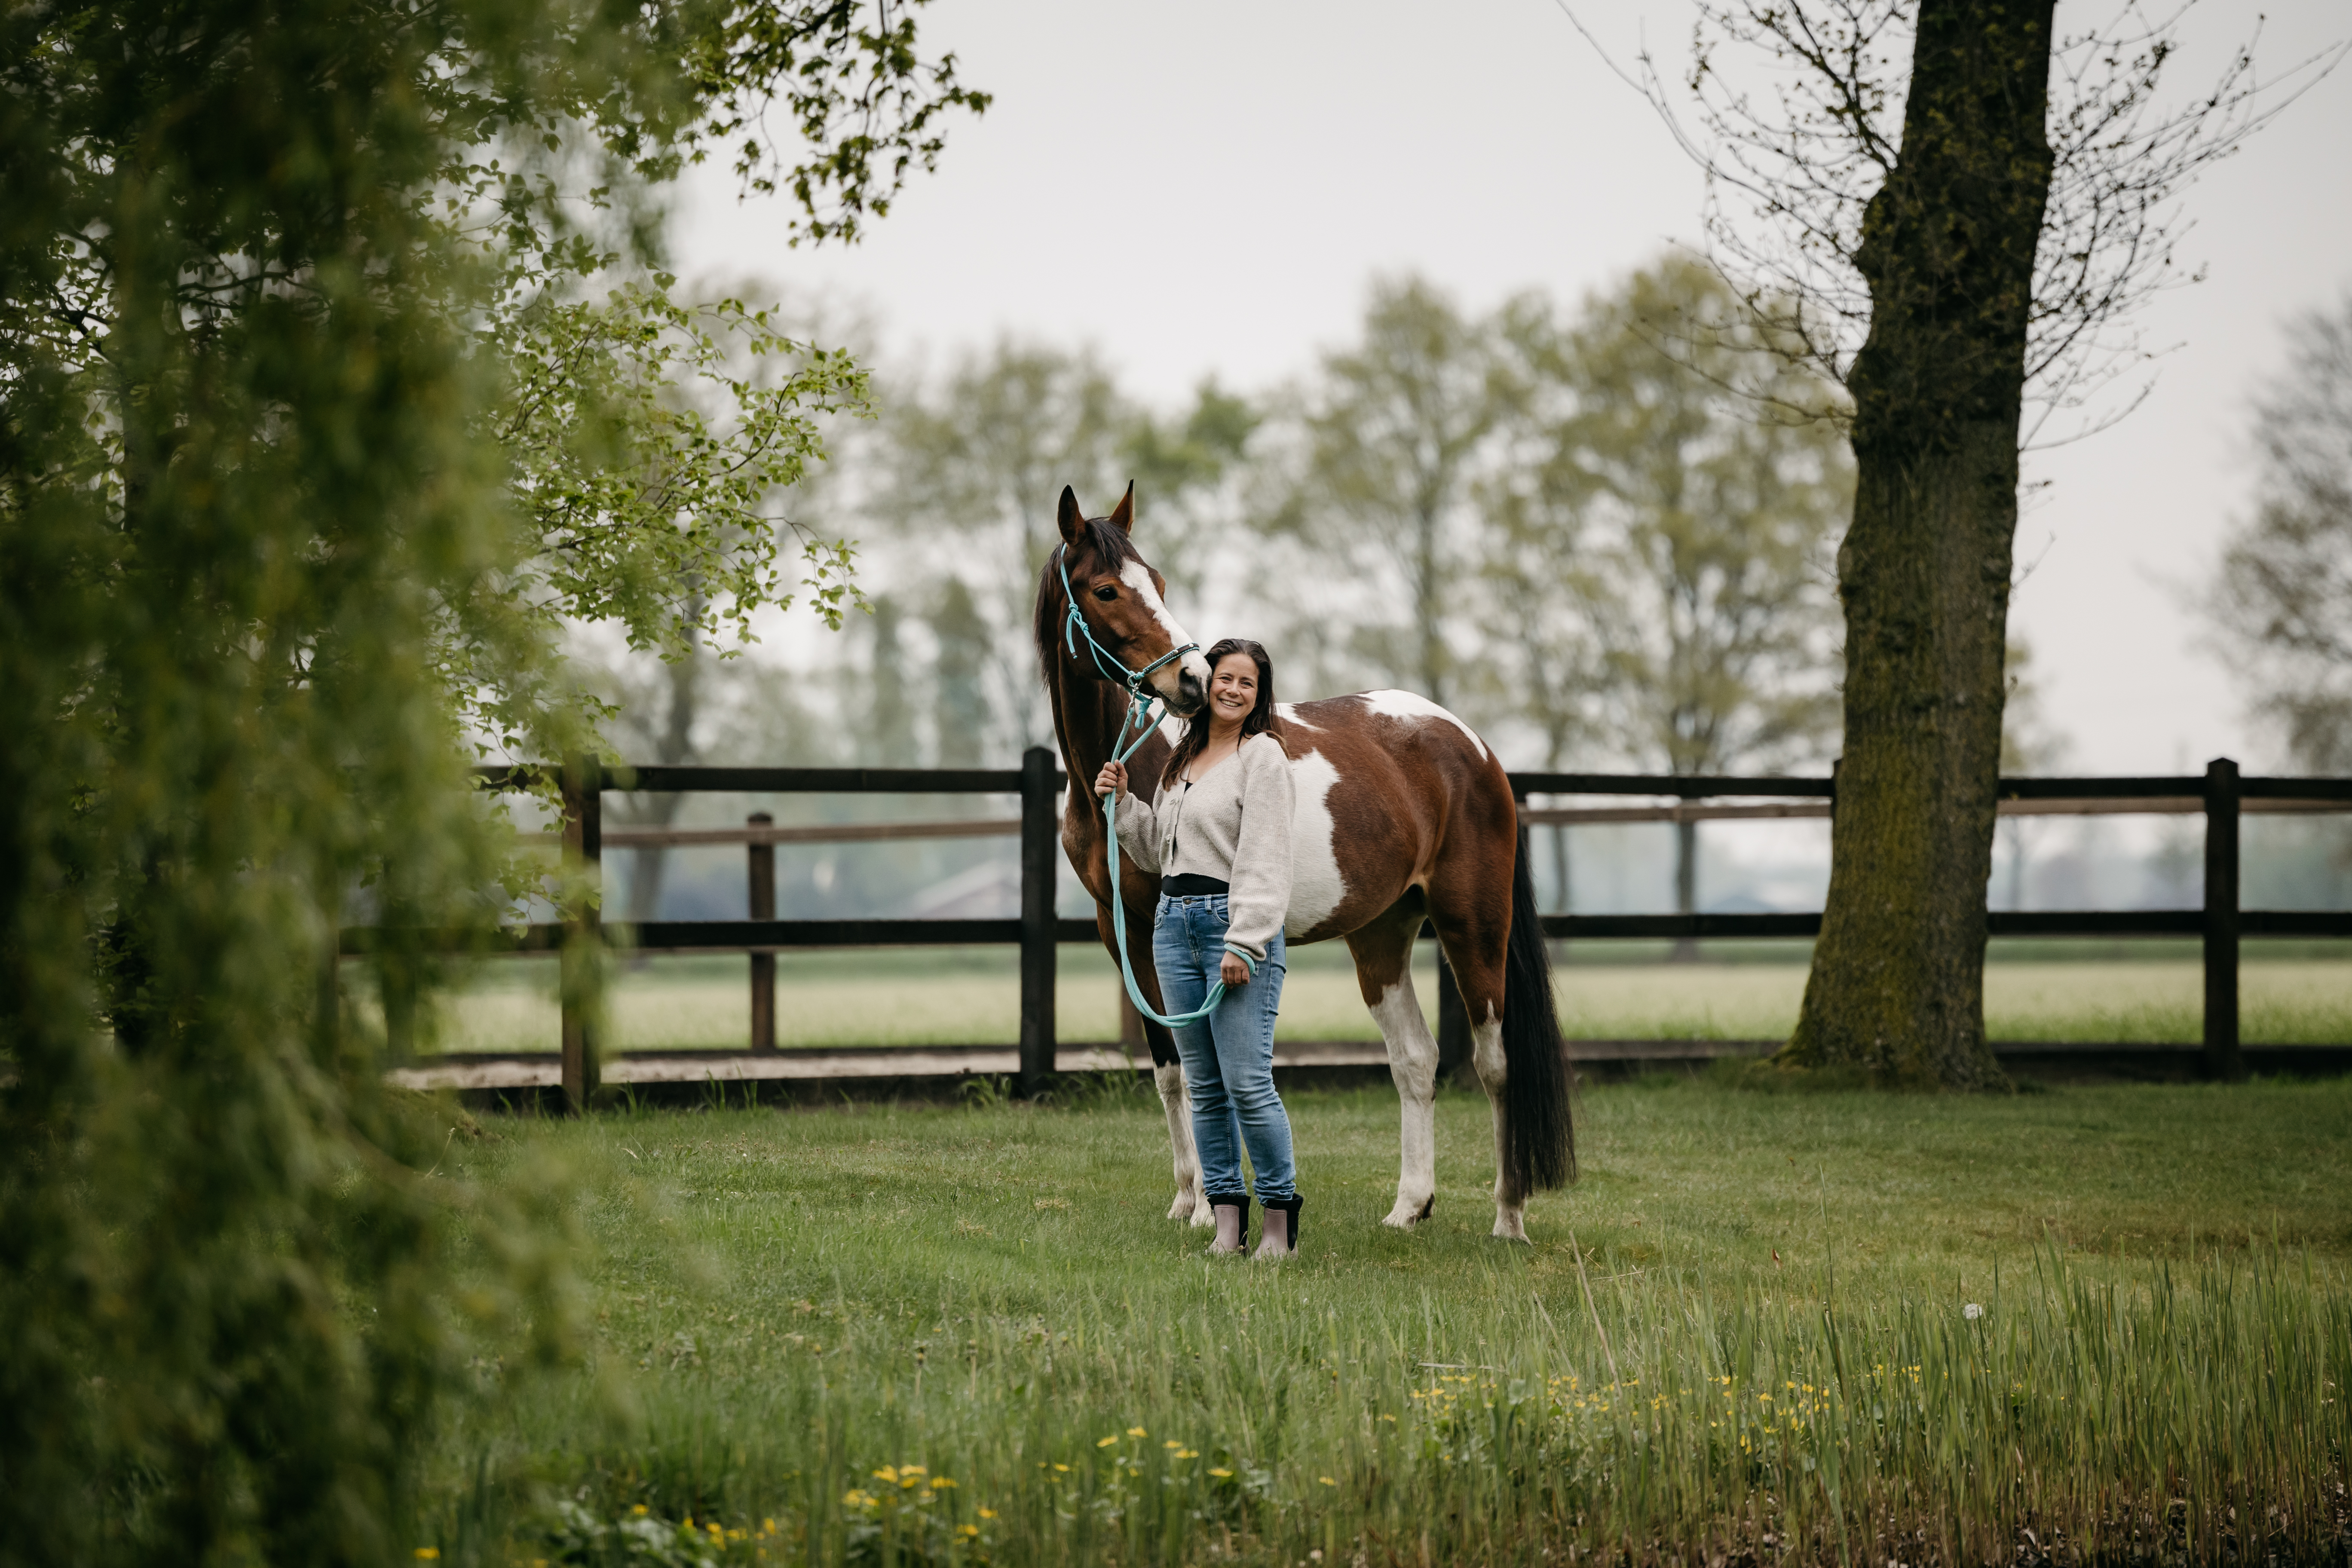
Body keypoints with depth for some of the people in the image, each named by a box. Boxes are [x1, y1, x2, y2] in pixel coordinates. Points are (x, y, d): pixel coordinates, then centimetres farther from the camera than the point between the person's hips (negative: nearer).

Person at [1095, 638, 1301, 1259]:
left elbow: (1264, 860, -12)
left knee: (1247, 1081, -11)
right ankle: (1227, 1223, 10)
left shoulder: (1262, 755, -5)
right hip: (1175, 923, 8)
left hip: (1236, 925, -8)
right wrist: (1123, 803, 8)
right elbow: (1157, 852, 24)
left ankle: (1282, 1219, -1)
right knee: (1204, 1085, 7)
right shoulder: (1183, 760, 18)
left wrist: (1243, 944, -19)